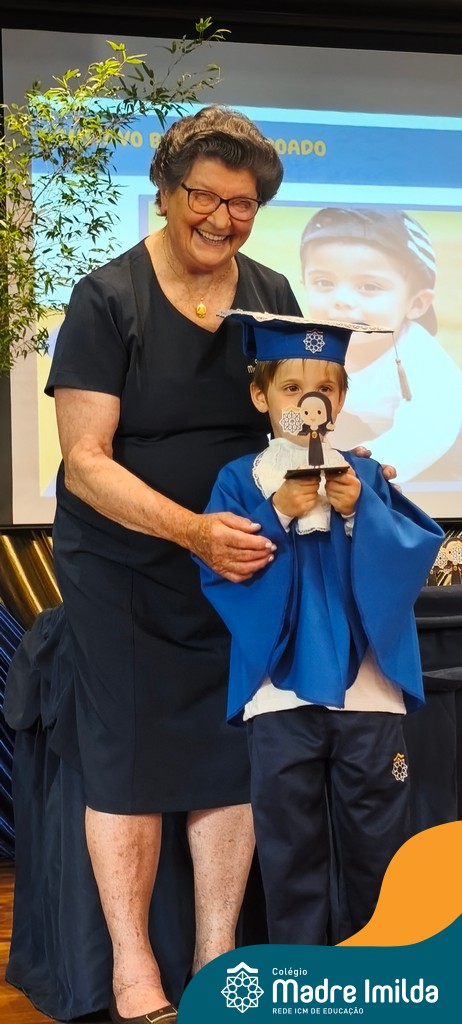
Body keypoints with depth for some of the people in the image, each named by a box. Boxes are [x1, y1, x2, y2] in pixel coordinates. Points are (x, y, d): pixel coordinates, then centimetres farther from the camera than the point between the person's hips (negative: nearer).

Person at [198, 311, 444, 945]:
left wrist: (360, 511, -16)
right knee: (292, 845, 8)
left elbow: (416, 550, -3)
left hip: (368, 687, 2)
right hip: (282, 689, -1)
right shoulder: (241, 480, 1)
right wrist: (278, 515, -17)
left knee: (379, 844, 11)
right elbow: (221, 571, -9)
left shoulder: (364, 476, 7)